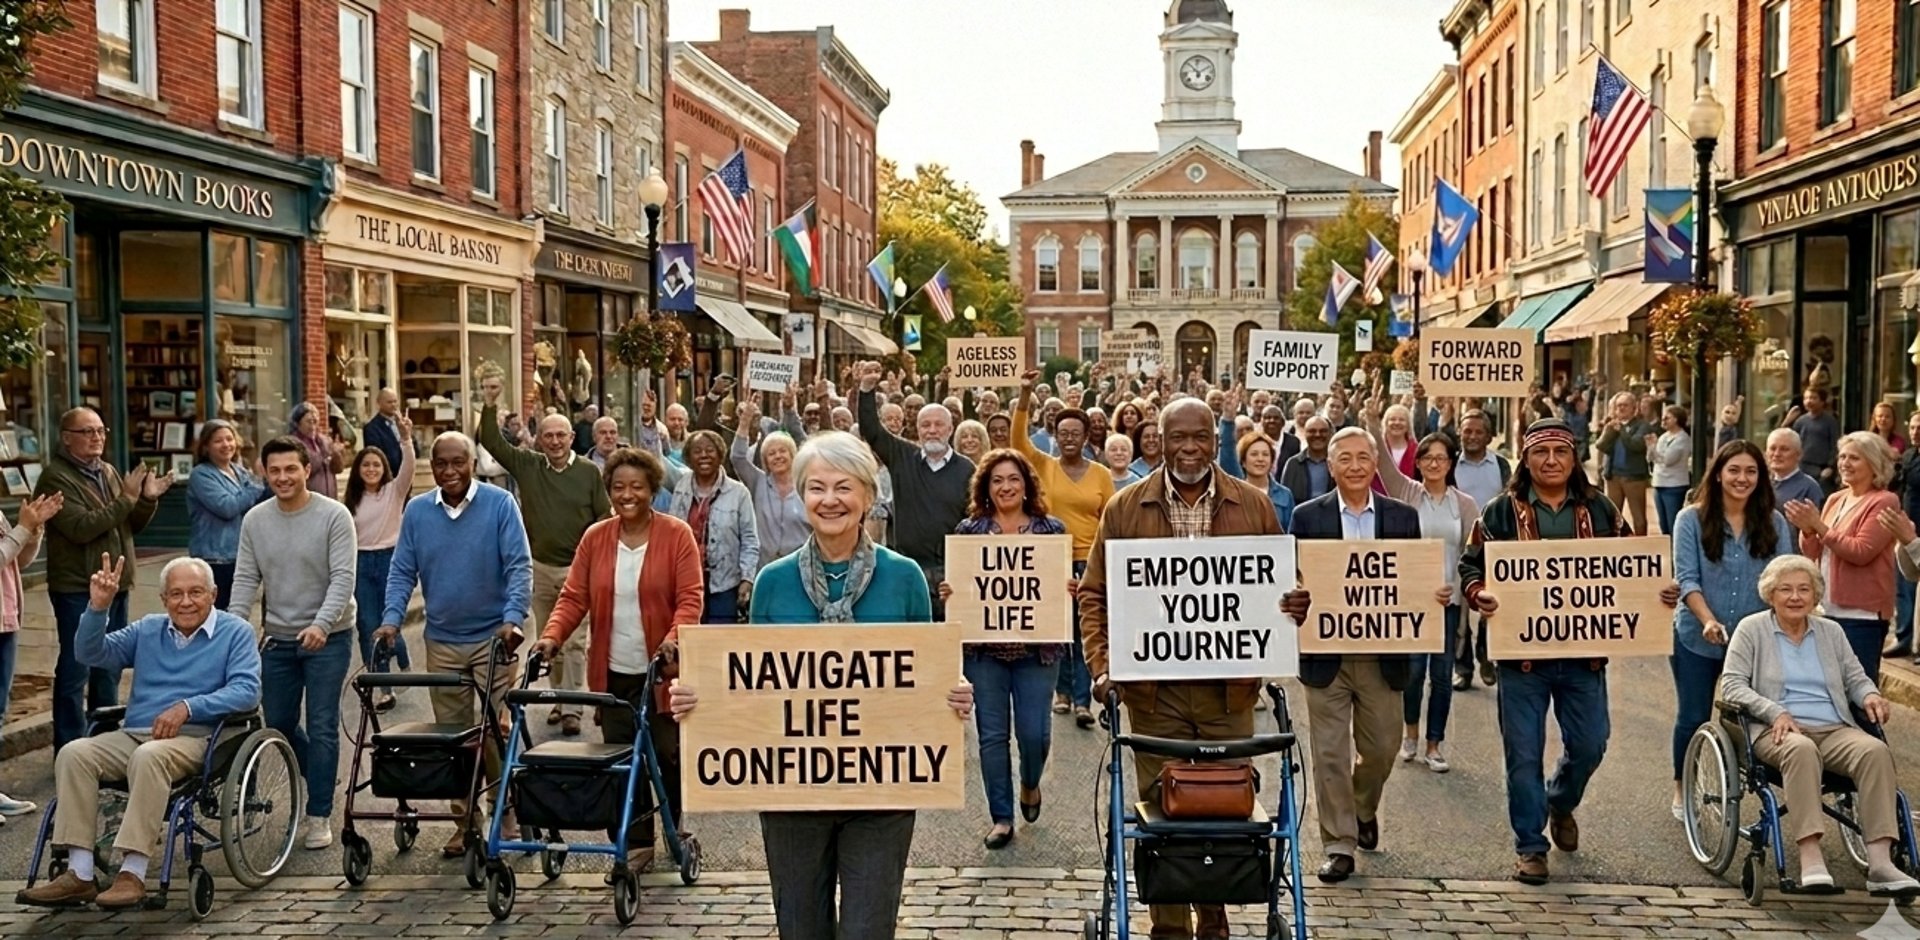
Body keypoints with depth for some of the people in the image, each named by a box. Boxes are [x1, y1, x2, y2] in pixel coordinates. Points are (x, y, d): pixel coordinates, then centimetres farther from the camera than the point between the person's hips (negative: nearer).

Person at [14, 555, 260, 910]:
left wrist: (187, 707, -19)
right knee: (74, 753, -23)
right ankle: (79, 875, -25)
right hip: (132, 735, 5)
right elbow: (91, 654, 13)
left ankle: (132, 875, -36)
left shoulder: (235, 632, 6)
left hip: (193, 738, -5)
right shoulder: (147, 630, 21)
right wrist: (98, 608, -4)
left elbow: (247, 690, -8)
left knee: (149, 756, -37)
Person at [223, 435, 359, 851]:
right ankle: (322, 774, 39)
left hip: (327, 638, -5)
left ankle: (319, 816, 6)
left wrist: (320, 624, -30)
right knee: (278, 724, 13)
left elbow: (343, 578, -17)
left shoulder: (334, 516, -11)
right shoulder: (255, 520, 2)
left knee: (321, 728, -4)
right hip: (278, 639, 5)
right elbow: (246, 580, 3)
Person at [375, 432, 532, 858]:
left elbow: (519, 567, -10)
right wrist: (391, 620, -7)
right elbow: (402, 573, 6)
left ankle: (506, 816, 9)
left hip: (492, 638, -3)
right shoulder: (416, 511, 4)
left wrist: (512, 619, -21)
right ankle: (465, 819, 19)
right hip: (441, 642, 4)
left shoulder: (500, 504, -6)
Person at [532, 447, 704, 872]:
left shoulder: (676, 534, -4)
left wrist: (674, 637, -27)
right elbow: (573, 597, 4)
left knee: (670, 754, 4)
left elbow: (691, 597, -10)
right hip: (612, 673, 3)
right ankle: (636, 842, 17)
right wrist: (552, 635, -13)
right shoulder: (595, 537, 5)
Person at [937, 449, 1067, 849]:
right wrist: (947, 593, -13)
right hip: (984, 648, 1)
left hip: (1038, 647, -1)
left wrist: (1071, 589, -15)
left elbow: (1065, 583, 7)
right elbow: (954, 583, 8)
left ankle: (1030, 783, 33)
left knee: (1034, 730, -1)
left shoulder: (1051, 529, 3)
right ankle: (1001, 818, 15)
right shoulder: (968, 529, 4)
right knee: (992, 734, 4)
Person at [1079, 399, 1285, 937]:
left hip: (1229, 688, 1)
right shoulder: (1126, 508, 2)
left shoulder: (1253, 506, 4)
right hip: (1154, 689, -1)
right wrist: (1102, 666, -8)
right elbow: (1095, 594, 4)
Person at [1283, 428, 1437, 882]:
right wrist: (1296, 597, -22)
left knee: (1381, 749, 12)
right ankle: (1339, 846, 13)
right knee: (1330, 754, 2)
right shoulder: (1307, 517, -1)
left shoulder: (1403, 516, 4)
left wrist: (1438, 594, -15)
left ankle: (1363, 809, 43)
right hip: (1326, 654, -2)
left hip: (1384, 655, 2)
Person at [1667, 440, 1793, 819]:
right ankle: (1682, 788, 27)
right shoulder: (1692, 519, -6)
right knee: (1693, 717, 7)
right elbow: (1687, 579, -11)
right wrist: (1708, 621, -25)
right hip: (1697, 639, -2)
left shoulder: (1774, 523, 1)